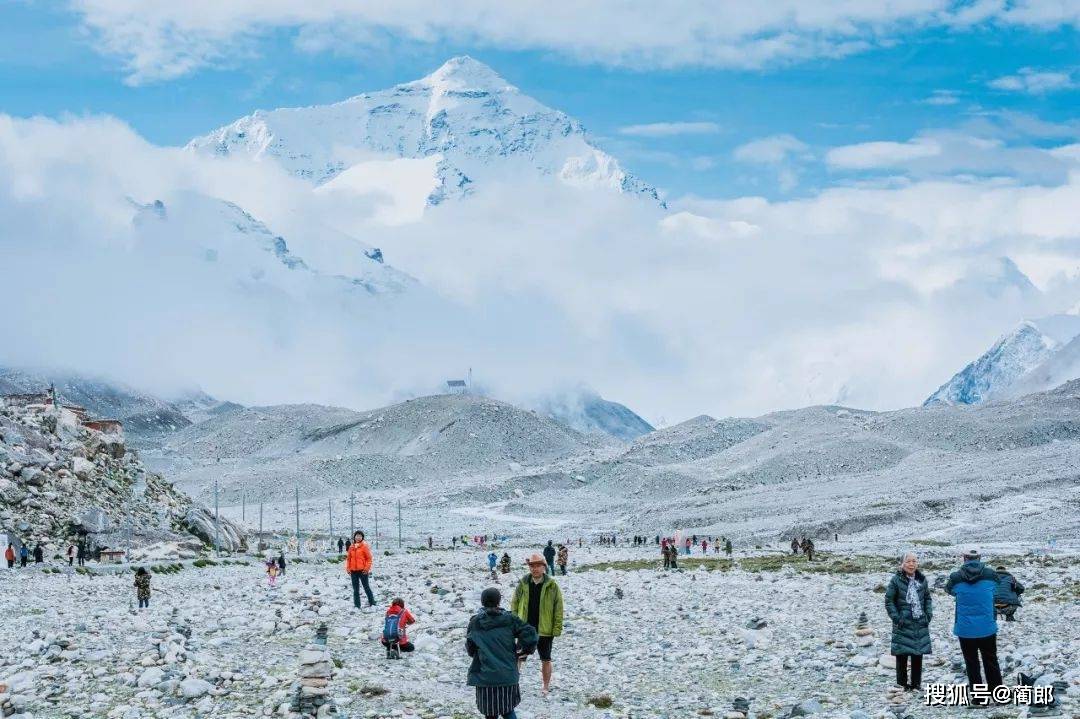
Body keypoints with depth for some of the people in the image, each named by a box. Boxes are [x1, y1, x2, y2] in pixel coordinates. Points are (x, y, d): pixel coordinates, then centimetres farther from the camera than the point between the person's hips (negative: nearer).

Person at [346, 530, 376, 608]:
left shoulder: (364, 546, -4)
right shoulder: (351, 547, 10)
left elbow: (369, 558, -5)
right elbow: (348, 558, 16)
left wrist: (367, 568, -11)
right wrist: (348, 568, 6)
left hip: (362, 571, -5)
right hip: (353, 571, 5)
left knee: (366, 587, 2)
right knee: (355, 589, 8)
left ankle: (372, 603, 13)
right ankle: (357, 605, 12)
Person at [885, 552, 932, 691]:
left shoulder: (922, 580, 5)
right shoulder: (896, 580, -7)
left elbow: (927, 598, 15)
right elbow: (889, 600, -5)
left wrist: (928, 615, 2)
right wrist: (896, 618, -12)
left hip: (920, 624, 4)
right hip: (903, 624, -4)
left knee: (918, 654, 7)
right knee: (902, 654, -3)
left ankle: (916, 683, 17)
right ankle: (902, 684, 8)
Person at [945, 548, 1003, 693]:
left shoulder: (956, 578, -9)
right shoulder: (991, 575, -5)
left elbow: (949, 589, 13)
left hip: (965, 630, -1)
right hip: (987, 629, 1)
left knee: (972, 664, 8)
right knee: (991, 663, 15)